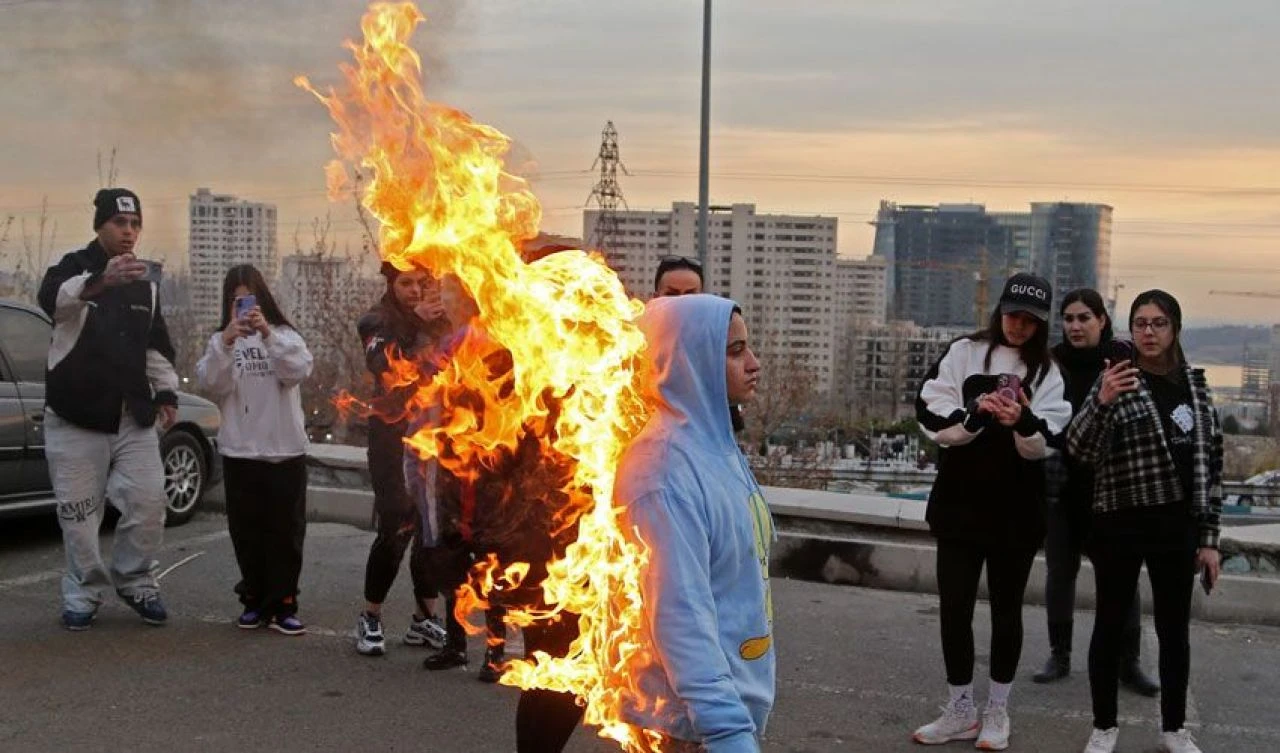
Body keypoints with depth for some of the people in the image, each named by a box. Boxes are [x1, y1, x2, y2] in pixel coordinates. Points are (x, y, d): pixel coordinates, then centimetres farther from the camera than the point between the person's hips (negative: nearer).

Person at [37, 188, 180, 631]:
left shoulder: (144, 283, 14)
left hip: (133, 417, 4)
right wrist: (100, 282, -50)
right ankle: (84, 594, 14)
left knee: (148, 503, -1)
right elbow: (53, 299, -30)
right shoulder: (74, 267, -4)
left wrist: (166, 392, 10)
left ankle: (135, 581, 18)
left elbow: (156, 344, 23)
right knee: (78, 512, 0)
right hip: (75, 416, -4)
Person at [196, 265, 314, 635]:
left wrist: (268, 334, -24)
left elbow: (298, 371, -13)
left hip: (286, 451, -1)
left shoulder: (285, 335, 6)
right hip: (240, 452, 1)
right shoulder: (222, 341, 8)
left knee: (286, 529, 1)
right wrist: (226, 342, -23)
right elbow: (212, 384, -8)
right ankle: (255, 600, 16)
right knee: (247, 531, 6)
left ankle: (283, 604, 5)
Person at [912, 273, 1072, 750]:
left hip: (1017, 509, 0)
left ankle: (997, 711, 24)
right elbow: (933, 418, -8)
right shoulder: (963, 354, 0)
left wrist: (1024, 422, -30)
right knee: (954, 607, 4)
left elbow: (1044, 444, -8)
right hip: (959, 503, 0)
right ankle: (961, 711, 20)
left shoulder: (1047, 372, 1)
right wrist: (975, 414, -26)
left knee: (1006, 608, 11)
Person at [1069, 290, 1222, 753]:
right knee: (1111, 623, 7)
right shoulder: (1117, 380, -4)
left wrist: (1208, 536, 6)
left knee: (1174, 628, 11)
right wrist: (1102, 402, -31)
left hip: (1176, 525, 3)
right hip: (1119, 523, -3)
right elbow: (1081, 450, -12)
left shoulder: (1195, 385, 6)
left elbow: (1210, 460, 10)